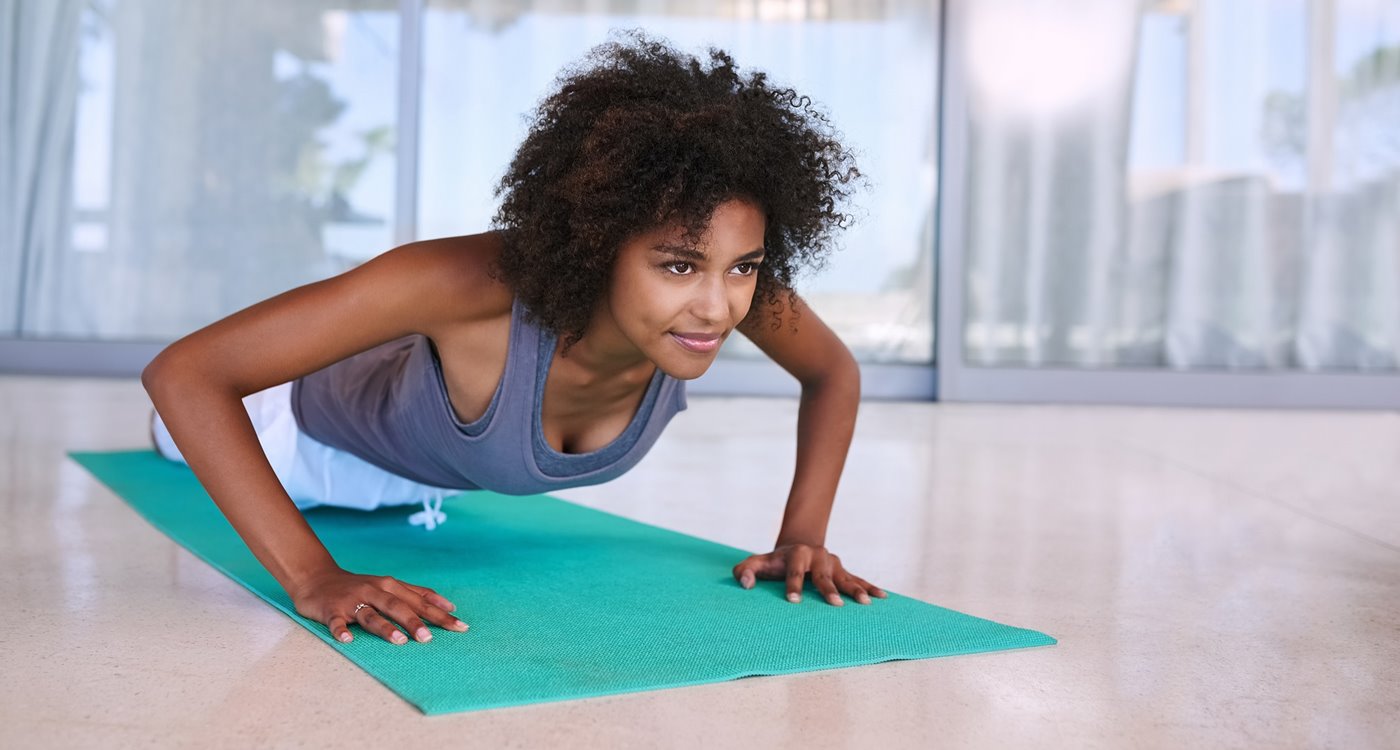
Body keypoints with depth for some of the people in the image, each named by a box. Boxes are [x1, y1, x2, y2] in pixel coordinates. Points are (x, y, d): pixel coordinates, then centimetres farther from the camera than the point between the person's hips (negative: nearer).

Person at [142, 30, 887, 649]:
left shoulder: (729, 279, -37)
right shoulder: (475, 282, -50)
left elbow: (834, 372, -14)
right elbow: (183, 372, -47)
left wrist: (803, 536, -25)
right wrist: (315, 579, -53)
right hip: (331, 442, -3)